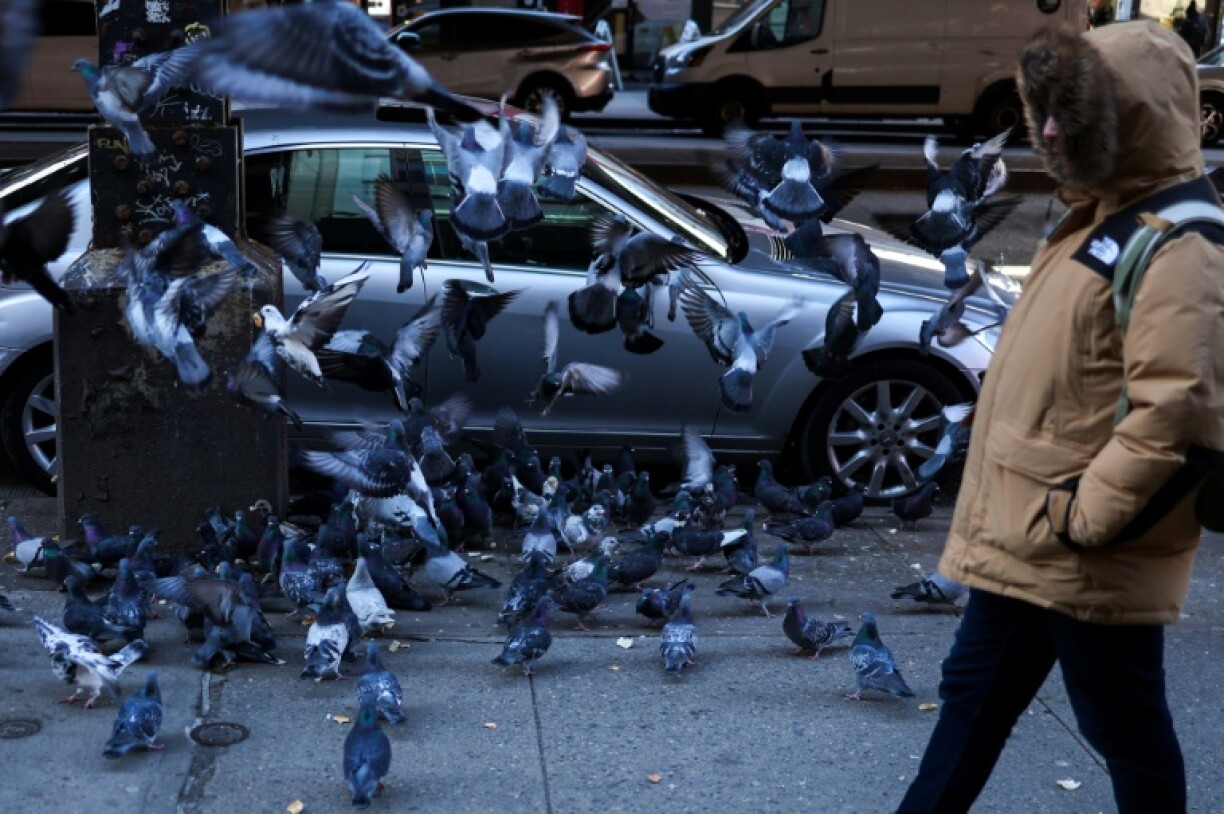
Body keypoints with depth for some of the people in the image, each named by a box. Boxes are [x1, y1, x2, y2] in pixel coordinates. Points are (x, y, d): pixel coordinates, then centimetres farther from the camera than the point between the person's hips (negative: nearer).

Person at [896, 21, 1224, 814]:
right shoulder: (1101, 219, 13)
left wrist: (1083, 519, -22)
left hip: (1089, 559, -9)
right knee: (974, 698, 17)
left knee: (1124, 726, 8)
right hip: (1021, 539, 10)